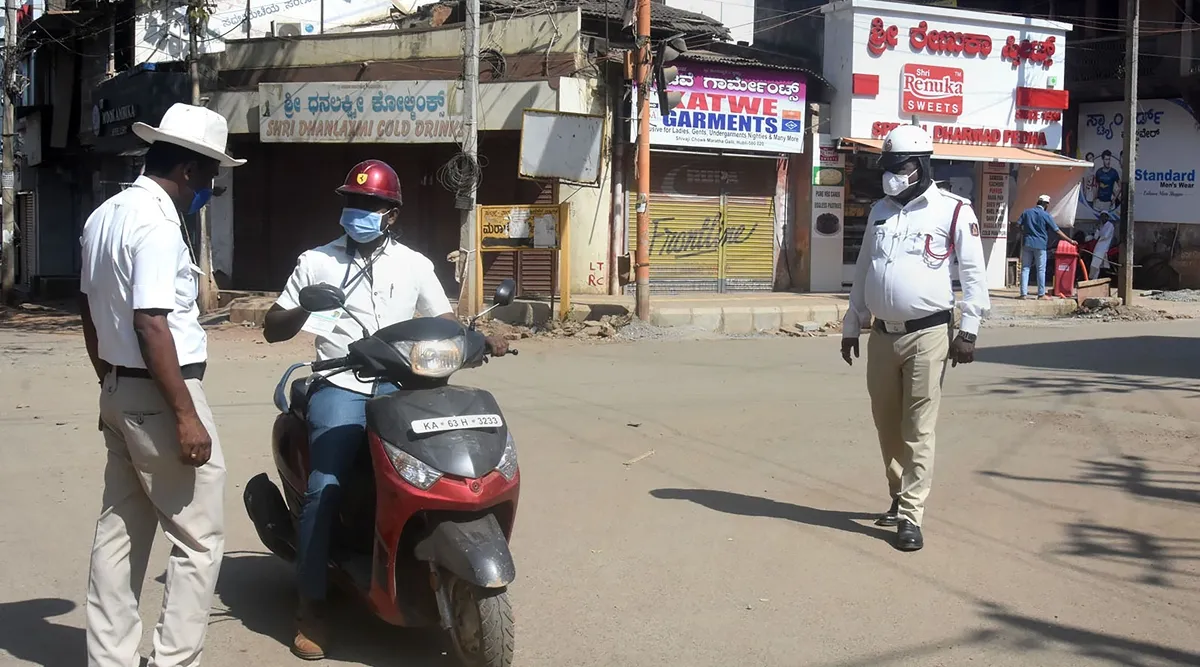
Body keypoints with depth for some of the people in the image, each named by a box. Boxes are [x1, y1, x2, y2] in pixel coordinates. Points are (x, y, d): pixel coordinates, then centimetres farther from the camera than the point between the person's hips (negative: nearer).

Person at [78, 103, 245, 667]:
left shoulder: (104, 216, 11)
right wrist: (186, 415, -24)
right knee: (200, 538, -2)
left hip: (118, 392, 10)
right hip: (160, 394, -10)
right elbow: (151, 325, -24)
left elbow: (89, 311, 18)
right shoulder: (156, 224, -18)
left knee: (120, 531, 13)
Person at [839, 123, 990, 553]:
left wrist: (968, 331, -9)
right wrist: (851, 327, 17)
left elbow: (974, 274, -5)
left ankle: (910, 516, 0)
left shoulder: (953, 211, -5)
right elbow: (863, 272, 18)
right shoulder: (880, 211, 13)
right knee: (887, 424, 14)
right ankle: (900, 496, 33)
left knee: (918, 430, -4)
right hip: (882, 335, 6)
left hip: (928, 335, -6)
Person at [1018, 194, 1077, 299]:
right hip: (1040, 244, -3)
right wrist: (1071, 241, 2)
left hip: (1027, 243, 3)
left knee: (1025, 268, 4)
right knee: (1041, 270, 3)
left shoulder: (1027, 212, 7)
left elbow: (1018, 225, 3)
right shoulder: (1046, 215, -3)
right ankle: (1041, 294, 5)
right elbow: (1057, 231, -3)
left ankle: (1023, 293, 1)